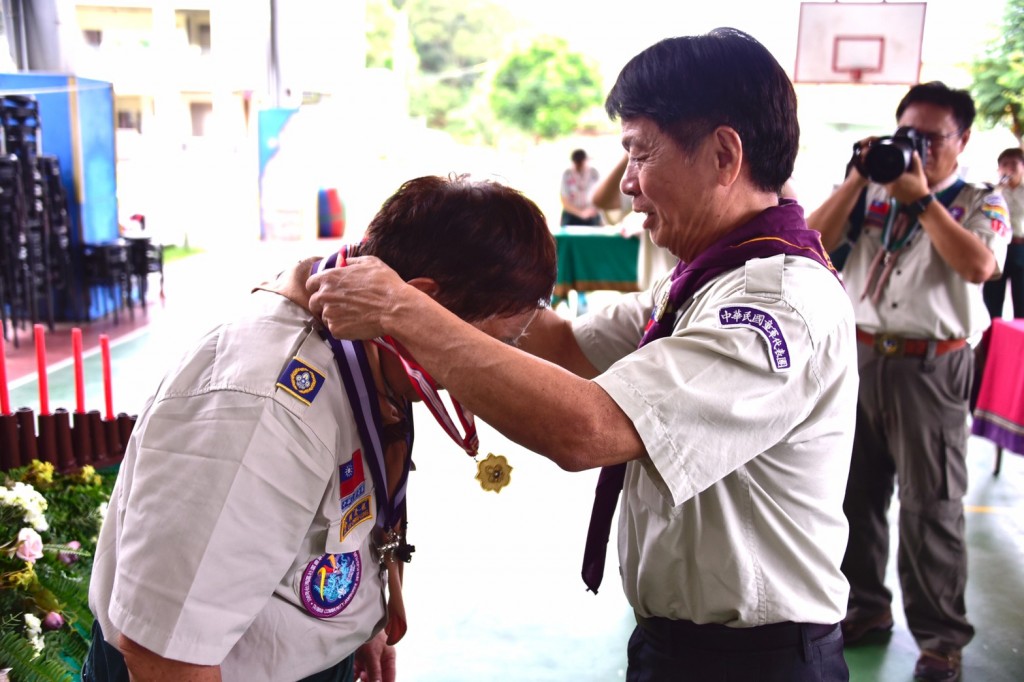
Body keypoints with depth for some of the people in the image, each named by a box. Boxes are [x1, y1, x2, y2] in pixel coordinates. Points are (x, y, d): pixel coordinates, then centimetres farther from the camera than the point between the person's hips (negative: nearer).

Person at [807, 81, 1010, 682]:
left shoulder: (981, 202, 2)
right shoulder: (873, 193, 10)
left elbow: (979, 265, -18)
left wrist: (921, 197, -15)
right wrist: (858, 178, -7)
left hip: (931, 368, -3)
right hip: (859, 357, 4)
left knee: (931, 504, 2)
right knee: (855, 491, 13)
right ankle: (865, 604, 32)